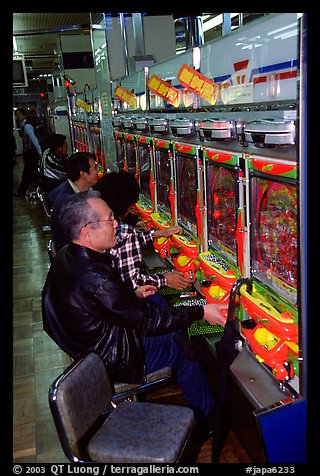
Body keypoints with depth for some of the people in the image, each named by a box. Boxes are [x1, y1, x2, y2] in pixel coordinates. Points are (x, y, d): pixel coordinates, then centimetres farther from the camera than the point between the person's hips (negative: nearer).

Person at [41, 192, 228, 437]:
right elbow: (148, 321, -27)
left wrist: (133, 295, 6)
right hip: (111, 358, -9)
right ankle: (207, 420, 29)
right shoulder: (96, 277, -36)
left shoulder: (66, 257, -6)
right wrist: (201, 312, -20)